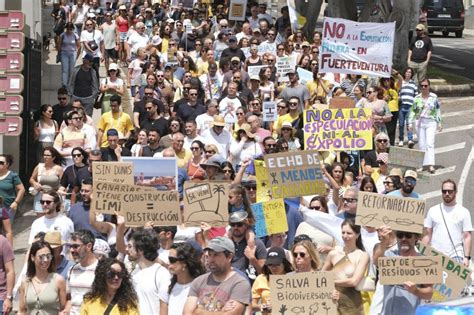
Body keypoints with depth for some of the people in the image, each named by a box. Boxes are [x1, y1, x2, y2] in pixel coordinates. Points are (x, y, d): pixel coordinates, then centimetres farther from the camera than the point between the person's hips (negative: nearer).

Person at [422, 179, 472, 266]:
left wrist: (466, 257, -8)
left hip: (456, 257, -2)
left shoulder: (463, 212, 5)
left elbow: (467, 236, 2)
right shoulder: (433, 210, 11)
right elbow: (427, 235, 11)